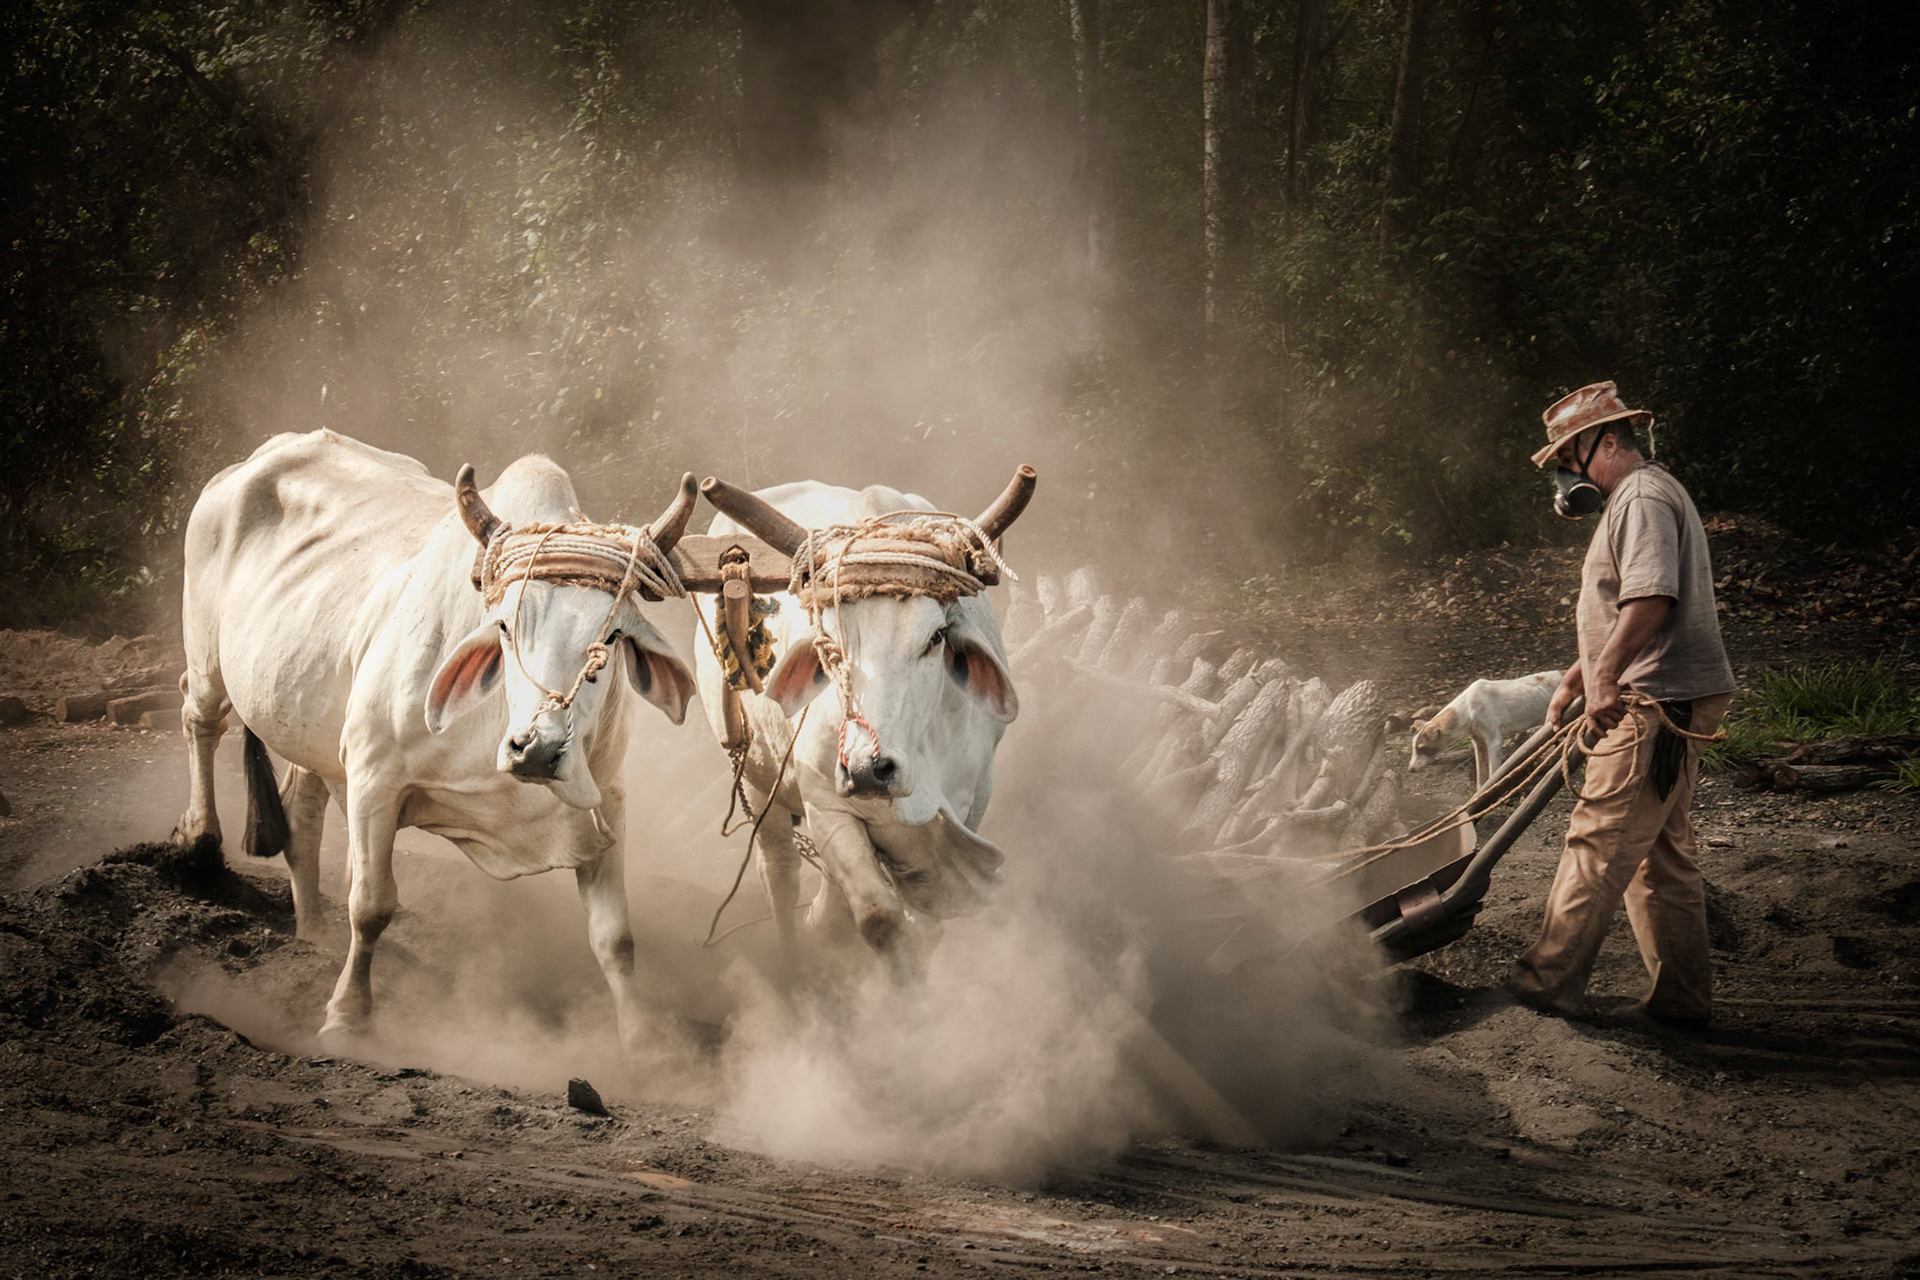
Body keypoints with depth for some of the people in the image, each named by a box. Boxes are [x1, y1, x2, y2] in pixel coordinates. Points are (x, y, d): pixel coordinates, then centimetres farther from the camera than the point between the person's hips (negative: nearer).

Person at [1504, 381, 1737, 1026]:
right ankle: (1682, 996, 13)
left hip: (1655, 704, -11)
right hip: (1665, 705, 11)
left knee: (1599, 842, -9)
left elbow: (1651, 600, -26)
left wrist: (1606, 675, -32)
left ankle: (1550, 979, -7)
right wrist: (1573, 681, 32)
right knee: (1661, 852, 11)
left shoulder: (1644, 499, -12)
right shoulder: (1632, 500, 24)